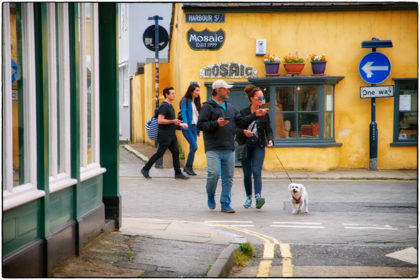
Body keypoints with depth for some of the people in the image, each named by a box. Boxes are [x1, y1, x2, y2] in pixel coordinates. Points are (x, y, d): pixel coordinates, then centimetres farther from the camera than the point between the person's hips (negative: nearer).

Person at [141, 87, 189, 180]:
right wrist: (173, 121, -20)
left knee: (176, 153, 3)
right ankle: (145, 169, 9)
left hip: (171, 135, 9)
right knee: (159, 153, -3)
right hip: (165, 135, -9)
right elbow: (160, 121, -22)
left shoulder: (170, 106, 16)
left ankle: (178, 173, 4)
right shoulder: (164, 106, -14)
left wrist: (180, 124, 18)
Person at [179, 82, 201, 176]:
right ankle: (188, 166, -1)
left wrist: (198, 130, 18)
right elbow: (183, 112, -14)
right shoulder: (185, 101, -3)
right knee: (194, 146, -14)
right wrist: (185, 123, -29)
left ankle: (188, 168, 11)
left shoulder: (196, 102, 18)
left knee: (192, 148, 4)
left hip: (194, 127, 7)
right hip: (187, 127, -7)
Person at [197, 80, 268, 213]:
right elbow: (200, 125, -9)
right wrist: (216, 124, -21)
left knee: (228, 178, 5)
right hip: (213, 149, -6)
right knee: (214, 174, -14)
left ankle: (225, 204, 11)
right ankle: (210, 196, 13)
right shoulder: (208, 107, -2)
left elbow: (241, 121, 17)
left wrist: (255, 115, 8)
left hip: (229, 149, 6)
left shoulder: (230, 107, 19)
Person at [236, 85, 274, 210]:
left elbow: (269, 130, 5)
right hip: (245, 146, 0)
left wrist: (270, 140, -14)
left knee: (256, 171, -14)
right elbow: (236, 128, 0)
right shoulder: (243, 113, 1)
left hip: (258, 146, 0)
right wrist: (244, 132, -21)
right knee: (247, 173, 6)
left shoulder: (264, 114, 5)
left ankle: (258, 197, -24)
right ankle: (249, 197, 22)